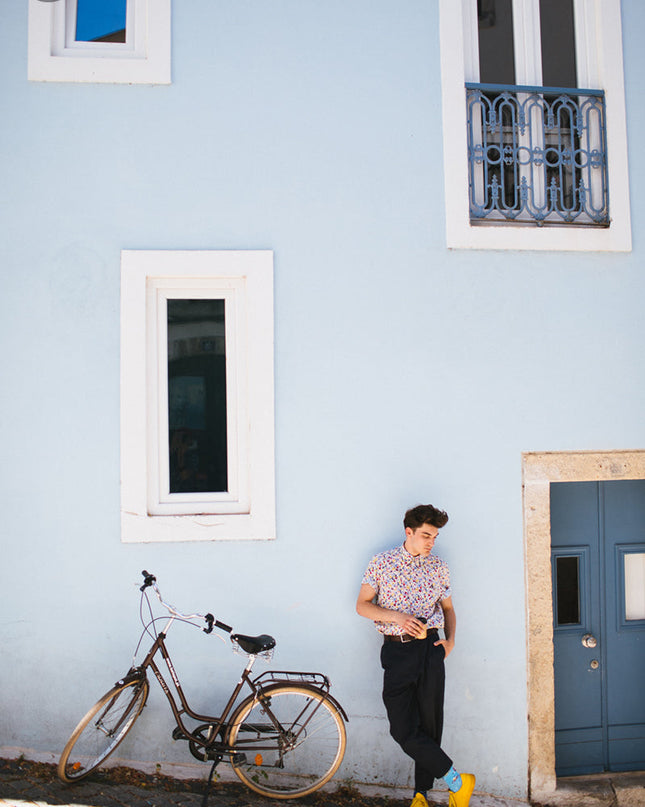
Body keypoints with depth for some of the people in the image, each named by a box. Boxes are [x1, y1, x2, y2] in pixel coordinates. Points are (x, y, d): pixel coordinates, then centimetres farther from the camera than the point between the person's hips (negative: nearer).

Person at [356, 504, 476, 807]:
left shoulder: (438, 567, 8)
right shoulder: (381, 562, 2)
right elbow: (362, 605, 1)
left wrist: (450, 639, 2)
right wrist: (397, 617, -13)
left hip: (429, 649, 1)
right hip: (396, 651, -1)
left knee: (429, 724, 4)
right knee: (403, 729, -6)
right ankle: (457, 782, 7)